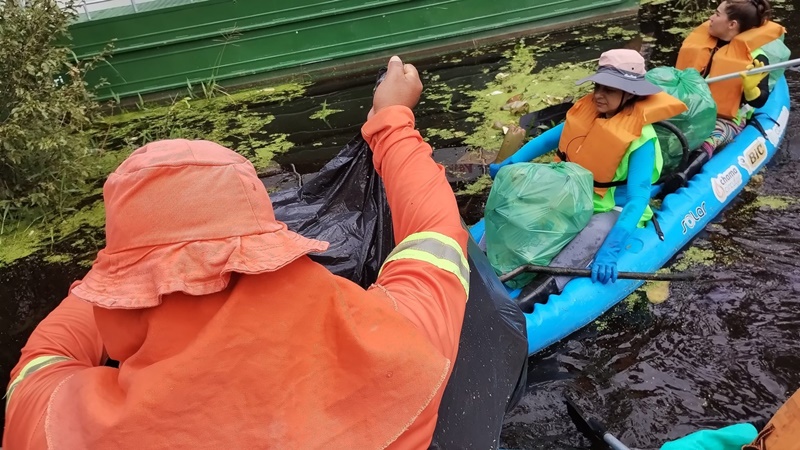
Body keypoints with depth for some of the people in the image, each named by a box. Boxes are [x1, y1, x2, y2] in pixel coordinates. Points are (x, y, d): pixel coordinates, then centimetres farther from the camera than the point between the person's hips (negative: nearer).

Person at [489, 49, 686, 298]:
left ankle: (545, 288, -51)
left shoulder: (640, 138, -22)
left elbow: (638, 198, -29)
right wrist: (508, 165, -5)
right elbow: (548, 139, 7)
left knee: (600, 230, -40)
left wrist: (610, 250, -41)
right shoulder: (586, 112, -4)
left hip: (611, 211, -6)